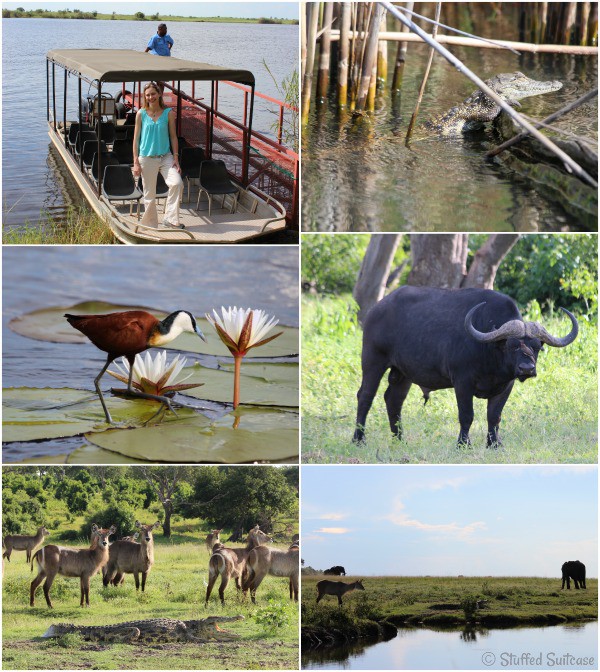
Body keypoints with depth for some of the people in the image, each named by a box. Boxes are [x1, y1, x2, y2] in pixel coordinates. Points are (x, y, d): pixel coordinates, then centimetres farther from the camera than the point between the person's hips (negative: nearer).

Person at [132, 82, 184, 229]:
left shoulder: (168, 113, 0)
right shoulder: (141, 114, -1)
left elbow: (173, 136, 4)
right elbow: (136, 138, 1)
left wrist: (176, 158, -3)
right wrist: (136, 162, -4)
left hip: (166, 156, 0)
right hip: (147, 158, 0)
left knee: (177, 183, -22)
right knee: (149, 194, 5)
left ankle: (170, 218, -12)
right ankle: (150, 225, 21)